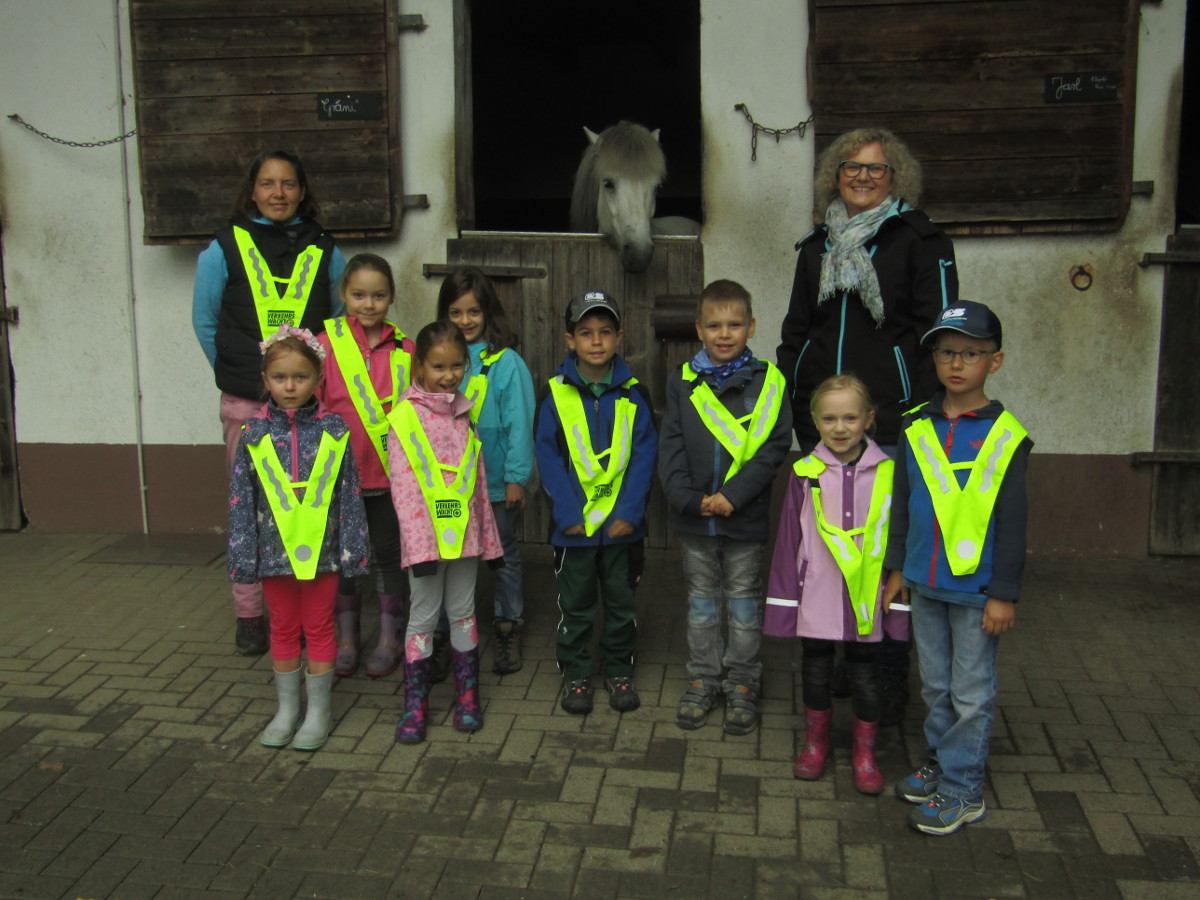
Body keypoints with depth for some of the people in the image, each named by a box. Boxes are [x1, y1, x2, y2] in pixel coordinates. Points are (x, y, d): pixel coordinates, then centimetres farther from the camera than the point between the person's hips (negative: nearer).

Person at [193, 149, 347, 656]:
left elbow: (340, 320, 17)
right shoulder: (224, 249, 3)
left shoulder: (324, 252, 7)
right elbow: (205, 323, 11)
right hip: (247, 405, -1)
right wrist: (237, 373, 9)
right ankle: (248, 615, 15)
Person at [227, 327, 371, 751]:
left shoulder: (333, 431, -5)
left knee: (319, 629, 10)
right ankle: (286, 710, 30)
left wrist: (353, 549, -2)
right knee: (283, 630, 15)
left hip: (321, 550, -1)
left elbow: (350, 494, -1)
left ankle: (318, 712, 24)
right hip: (274, 550, 1)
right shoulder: (254, 434, -3)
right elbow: (241, 500, 1)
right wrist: (243, 556, -2)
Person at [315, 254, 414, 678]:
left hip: (390, 473, 1)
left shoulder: (403, 349, -1)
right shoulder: (327, 344, -6)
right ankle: (346, 637, 30)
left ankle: (390, 638, 27)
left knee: (390, 553, 11)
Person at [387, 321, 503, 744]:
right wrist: (421, 543, -20)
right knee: (423, 614, 4)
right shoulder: (404, 417, -9)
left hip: (464, 533, 4)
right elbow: (403, 486, -14)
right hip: (425, 537, -4)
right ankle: (415, 705, 14)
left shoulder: (464, 415, 9)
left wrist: (488, 535, 13)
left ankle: (467, 696, 25)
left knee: (463, 611, 13)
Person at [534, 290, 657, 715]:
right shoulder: (556, 394, -5)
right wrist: (569, 513, -14)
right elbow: (547, 456, -7)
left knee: (621, 602, 14)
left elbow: (645, 454, -3)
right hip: (573, 525, -1)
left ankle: (619, 671, 29)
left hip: (622, 523, 1)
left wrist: (630, 511, -12)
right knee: (575, 605, 11)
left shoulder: (633, 394, -1)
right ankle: (575, 674, 25)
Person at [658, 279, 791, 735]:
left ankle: (743, 684, 24)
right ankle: (702, 680, 29)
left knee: (744, 602, 11)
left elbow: (775, 446, -9)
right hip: (694, 516, 2)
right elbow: (671, 446, -1)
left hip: (745, 516, -2)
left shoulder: (767, 381, -5)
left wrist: (734, 495, -17)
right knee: (701, 600, 15)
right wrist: (689, 498, -13)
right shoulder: (683, 381, 1)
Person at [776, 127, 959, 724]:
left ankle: (891, 676, 12)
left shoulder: (921, 242, 1)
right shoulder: (818, 245, 17)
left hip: (890, 422, -5)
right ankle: (839, 661, 25)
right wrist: (790, 401, 16)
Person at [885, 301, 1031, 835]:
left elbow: (1012, 522, -9)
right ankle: (941, 761, 34)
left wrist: (1004, 593, -9)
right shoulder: (916, 428, 2)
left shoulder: (1006, 436, -10)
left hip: (976, 588, -5)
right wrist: (897, 568, 11)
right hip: (926, 583, 5)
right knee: (935, 684, 18)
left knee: (971, 692, 5)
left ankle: (962, 789, 16)